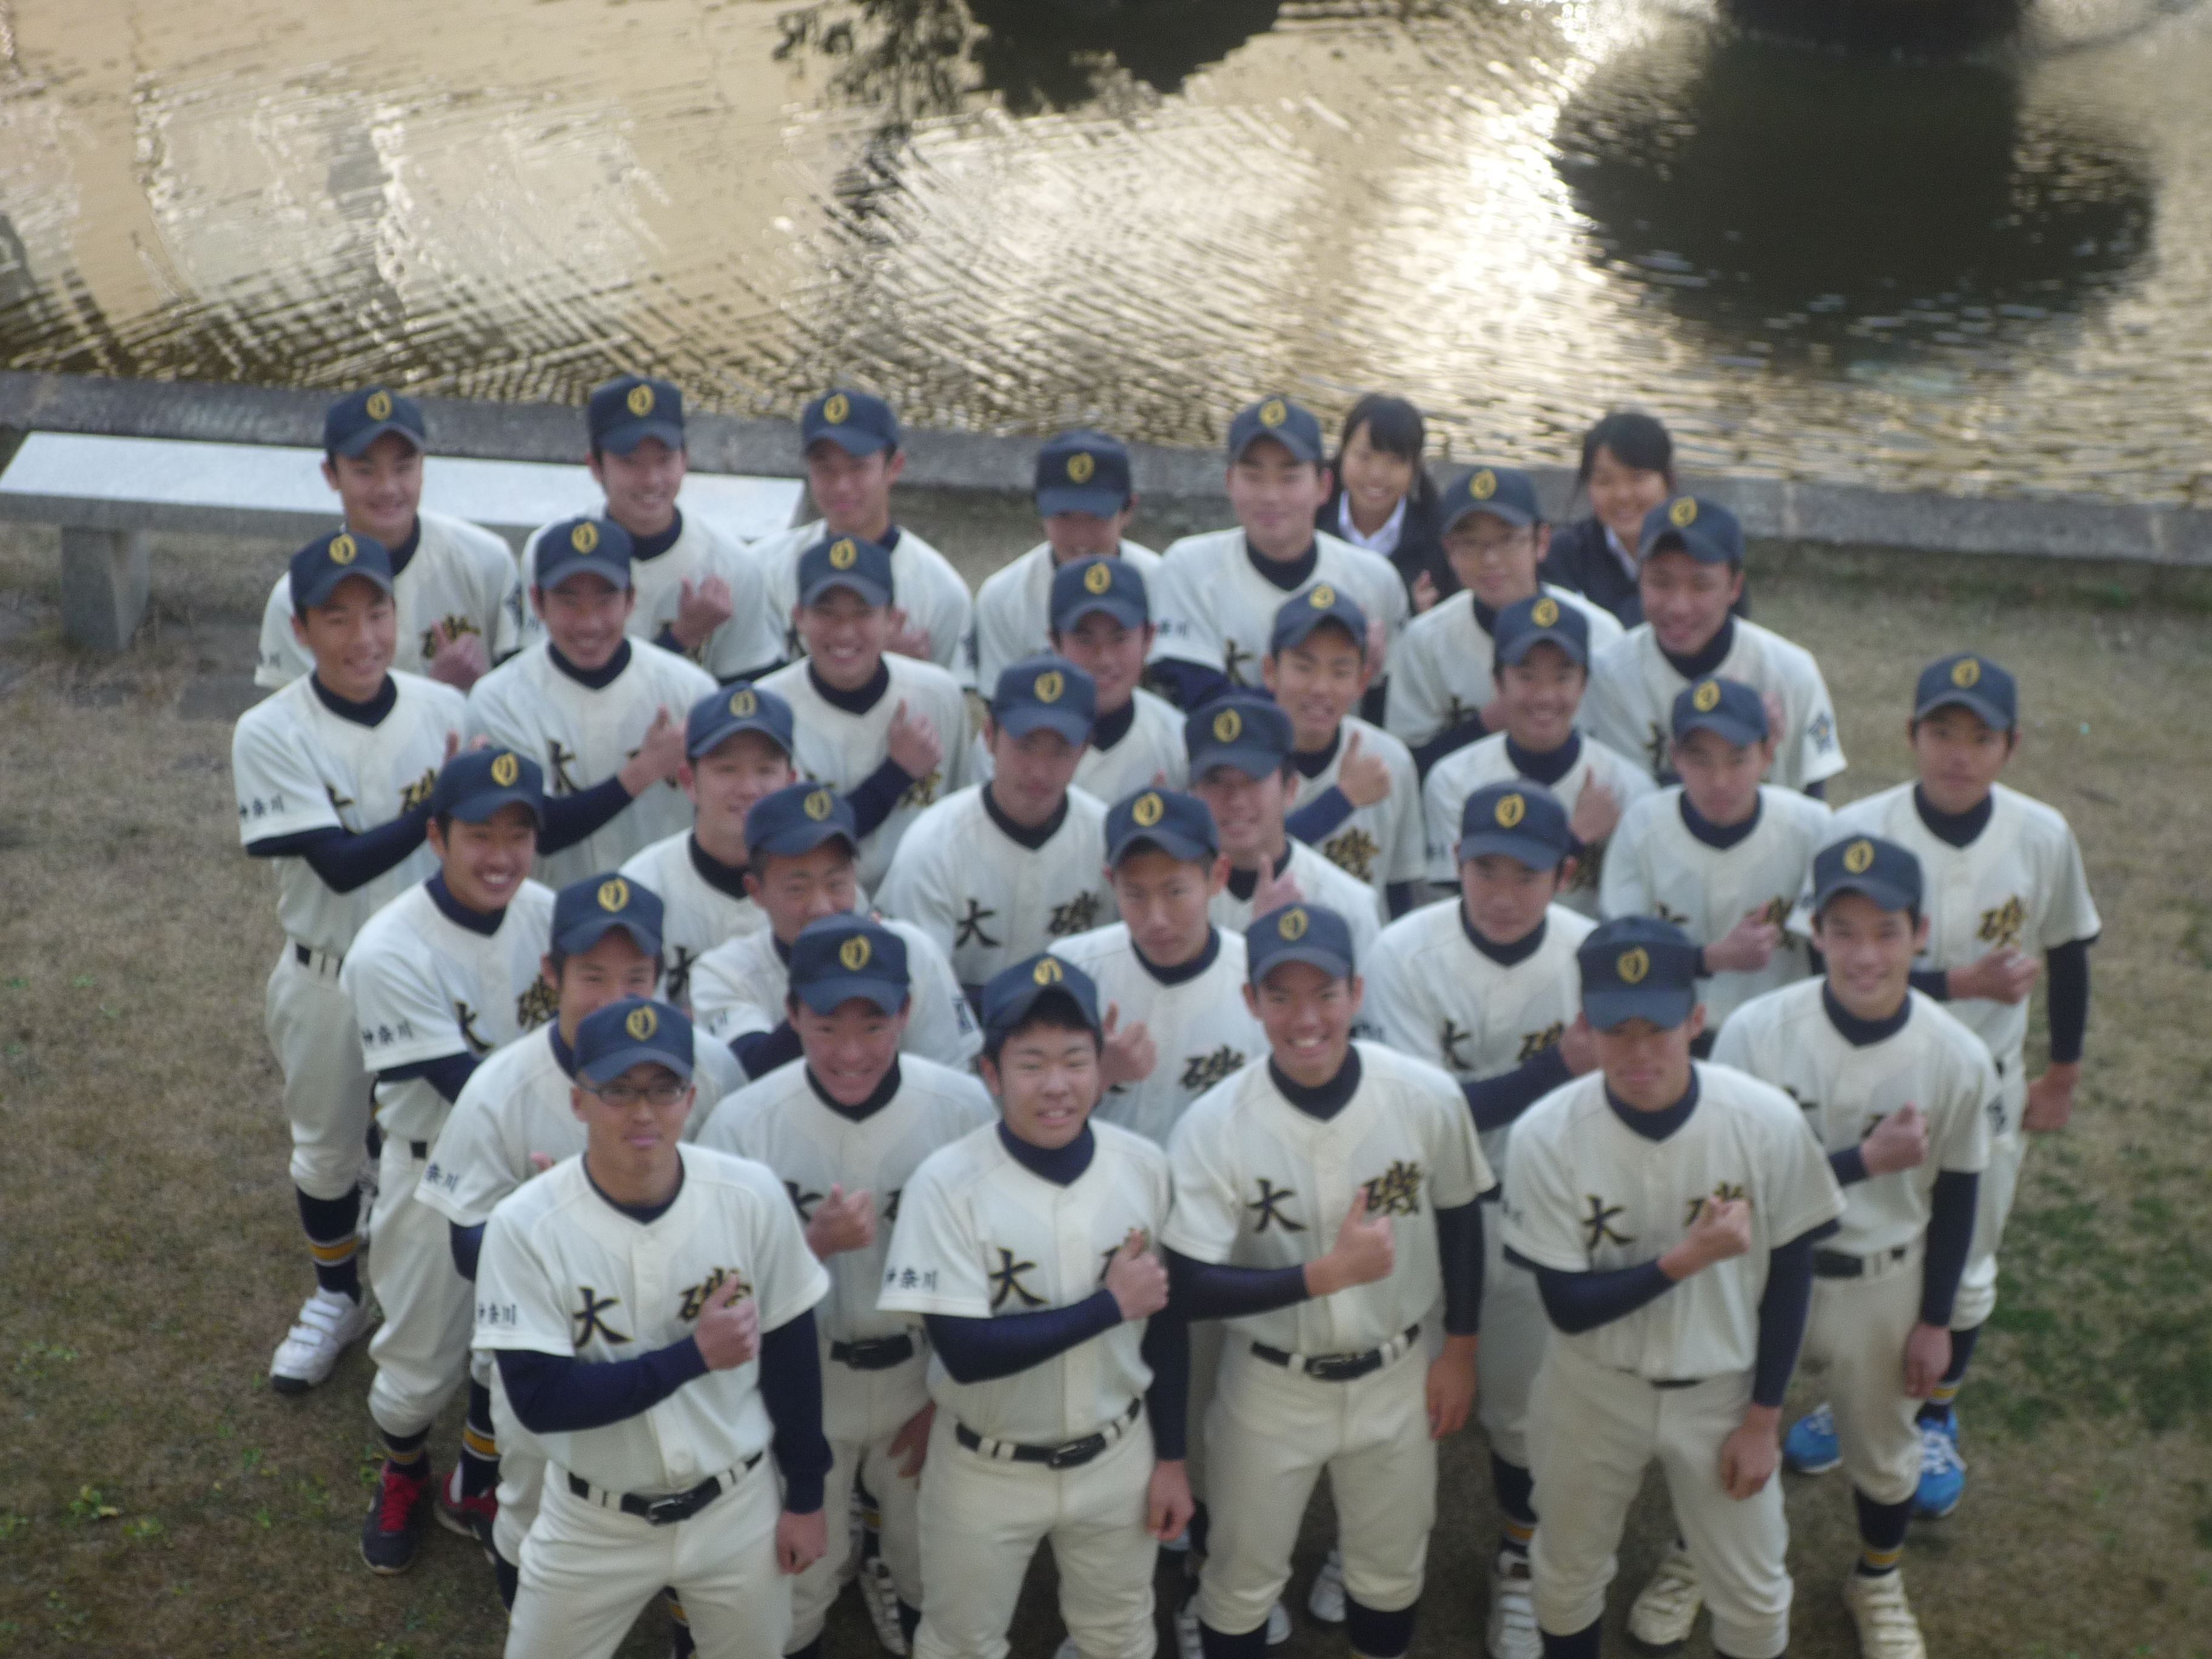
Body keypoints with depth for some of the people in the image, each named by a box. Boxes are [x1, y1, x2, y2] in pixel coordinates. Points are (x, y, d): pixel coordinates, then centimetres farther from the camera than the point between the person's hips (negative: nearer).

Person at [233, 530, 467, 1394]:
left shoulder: (444, 710, -11)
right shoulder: (271, 734, -19)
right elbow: (340, 864, -25)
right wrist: (444, 803, -33)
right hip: (328, 980, -1)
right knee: (326, 1148, 19)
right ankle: (336, 1297, 43)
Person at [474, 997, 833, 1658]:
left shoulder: (752, 1196, -14)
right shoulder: (525, 1226, -21)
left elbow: (790, 1350, -1)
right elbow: (539, 1400, -23)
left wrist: (805, 1496, 4)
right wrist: (694, 1355, -26)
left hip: (738, 1508, 2)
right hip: (593, 1524, -2)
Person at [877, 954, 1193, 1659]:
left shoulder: (1145, 1167, -11)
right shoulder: (947, 1183, -23)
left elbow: (1165, 1321, 2)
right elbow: (965, 1352, -27)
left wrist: (1170, 1457, 5)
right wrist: (1110, 1304, -23)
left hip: (1116, 1458, 3)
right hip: (985, 1469, -3)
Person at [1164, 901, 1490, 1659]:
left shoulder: (1428, 1098, -17)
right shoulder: (1212, 1126, -23)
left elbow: (1459, 1218, 1)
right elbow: (1192, 1287, -23)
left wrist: (1460, 1348, 6)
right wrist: (1329, 1273, -31)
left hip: (1396, 1377, 2)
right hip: (1270, 1388, -2)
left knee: (1390, 1574, 22)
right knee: (1241, 1581, 16)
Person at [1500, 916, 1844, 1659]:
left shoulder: (1768, 1121, -22)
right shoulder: (1546, 1135, -24)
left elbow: (1789, 1274, -8)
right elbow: (1568, 1305, -19)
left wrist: (1763, 1417, -3)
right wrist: (1685, 1258, -33)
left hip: (1723, 1389, 0)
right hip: (1593, 1391, 0)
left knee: (1753, 1595, 16)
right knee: (1566, 1573, 21)